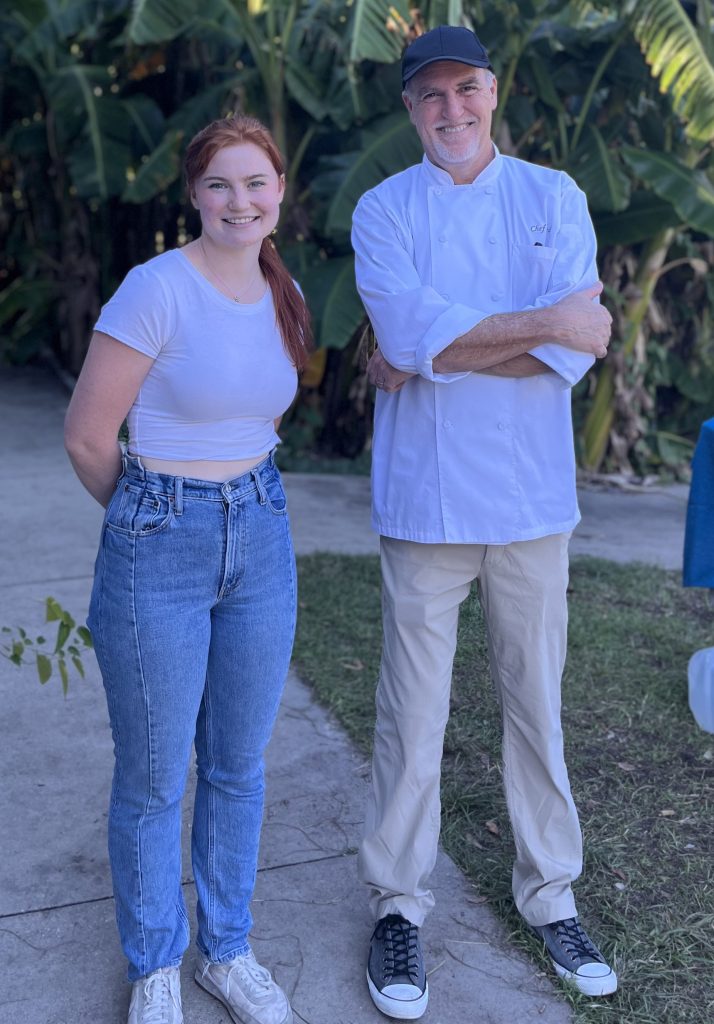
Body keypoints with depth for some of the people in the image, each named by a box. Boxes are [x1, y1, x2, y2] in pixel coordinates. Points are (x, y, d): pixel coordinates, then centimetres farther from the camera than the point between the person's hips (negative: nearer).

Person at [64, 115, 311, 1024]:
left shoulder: (284, 295, 5)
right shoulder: (158, 288, -15)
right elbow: (87, 437, -11)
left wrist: (242, 496, 14)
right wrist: (156, 514, 4)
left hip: (262, 541, 6)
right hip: (160, 549, -5)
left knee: (237, 768, 17)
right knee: (154, 783, 9)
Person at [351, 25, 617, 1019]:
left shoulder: (554, 197, 6)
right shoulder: (384, 209, 3)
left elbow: (579, 348, -8)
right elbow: (412, 331, -16)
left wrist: (434, 353, -12)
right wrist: (546, 322, -15)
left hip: (534, 493, 2)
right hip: (427, 496, -1)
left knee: (538, 704, 12)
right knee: (413, 713, 5)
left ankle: (551, 896, 30)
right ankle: (398, 906, 23)